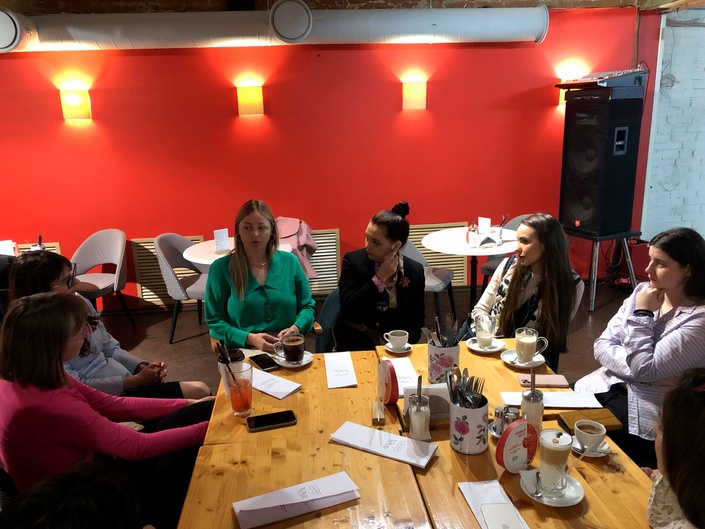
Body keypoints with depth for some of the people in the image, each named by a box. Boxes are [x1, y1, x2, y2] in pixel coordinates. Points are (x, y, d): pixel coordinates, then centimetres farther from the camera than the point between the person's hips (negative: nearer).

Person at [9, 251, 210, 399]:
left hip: (126, 385, 7)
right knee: (198, 392, -18)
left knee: (201, 390, -8)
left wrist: (143, 367, -5)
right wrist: (136, 380, -20)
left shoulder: (78, 302, 4)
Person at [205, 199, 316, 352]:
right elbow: (215, 321, 3)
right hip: (243, 352, -1)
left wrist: (296, 328, -6)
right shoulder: (221, 268, 2)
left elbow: (308, 306, 15)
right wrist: (249, 338, -12)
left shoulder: (289, 261, 9)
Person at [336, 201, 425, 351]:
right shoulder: (353, 261, -7)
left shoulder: (415, 271, -2)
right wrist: (379, 279, -18)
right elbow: (347, 311, -15)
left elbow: (418, 319, 5)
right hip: (356, 346, -2)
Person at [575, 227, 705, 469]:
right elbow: (602, 345, -1)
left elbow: (644, 370, -23)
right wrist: (635, 370, -18)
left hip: (649, 414, -6)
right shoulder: (643, 291, 1)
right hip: (613, 385, 6)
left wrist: (642, 314, -18)